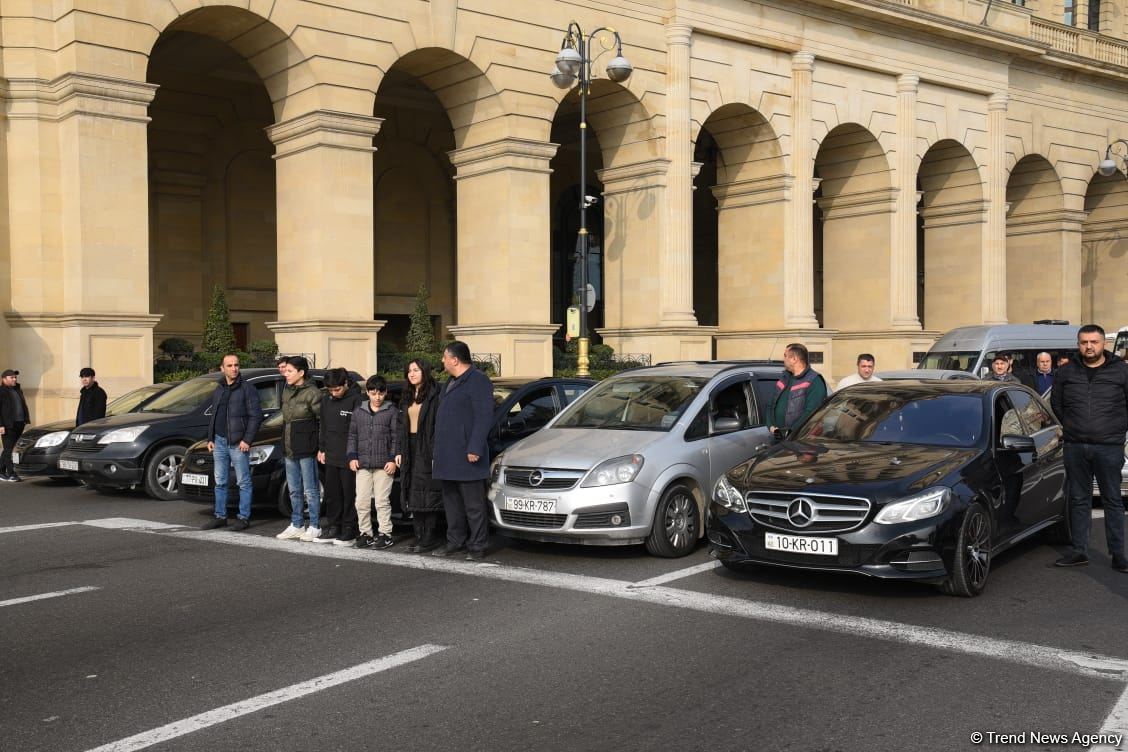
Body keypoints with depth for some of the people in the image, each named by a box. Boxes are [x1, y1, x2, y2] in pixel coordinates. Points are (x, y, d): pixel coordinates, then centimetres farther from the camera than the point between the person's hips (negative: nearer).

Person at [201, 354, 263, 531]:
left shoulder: (247, 389, -6)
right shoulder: (217, 390, 14)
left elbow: (256, 416, -10)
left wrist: (247, 440, -15)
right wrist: (210, 439, 13)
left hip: (238, 443, -6)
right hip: (220, 442, 7)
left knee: (243, 483, -1)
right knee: (220, 482, 11)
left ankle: (244, 517, 4)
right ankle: (220, 516, 19)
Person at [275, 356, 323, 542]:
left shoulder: (312, 393, -12)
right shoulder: (287, 392, 12)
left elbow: (322, 420, -12)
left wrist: (321, 447, -13)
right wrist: (285, 444, 13)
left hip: (306, 449, -8)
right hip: (289, 448, 8)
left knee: (310, 490, 0)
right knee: (294, 490, 14)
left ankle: (315, 527, 8)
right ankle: (296, 526, 23)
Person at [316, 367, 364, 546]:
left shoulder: (356, 399, -11)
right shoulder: (326, 400, 10)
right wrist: (322, 449, 15)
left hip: (349, 458, -6)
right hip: (331, 457, 6)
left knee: (349, 495, 0)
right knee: (332, 494, 11)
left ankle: (349, 532, 7)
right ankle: (332, 529, 19)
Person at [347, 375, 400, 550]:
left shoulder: (392, 411, 2)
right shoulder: (359, 411, 11)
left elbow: (396, 437, 1)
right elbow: (352, 435, 14)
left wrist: (393, 459, -6)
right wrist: (352, 456, 4)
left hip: (383, 465, -3)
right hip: (363, 464, 3)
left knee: (382, 501, -1)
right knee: (361, 502, 4)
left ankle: (384, 534, 7)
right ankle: (365, 533, 14)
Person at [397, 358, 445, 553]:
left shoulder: (434, 396, -8)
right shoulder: (406, 398, 17)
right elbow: (401, 426, 19)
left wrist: (435, 452, -20)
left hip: (426, 449, -8)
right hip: (410, 449, 8)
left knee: (428, 494, -6)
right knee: (414, 495, 8)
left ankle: (429, 538, -2)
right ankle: (419, 535, 14)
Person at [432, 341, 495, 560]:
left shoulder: (478, 381, -11)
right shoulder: (452, 382, 20)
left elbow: (484, 418, -18)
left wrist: (474, 448, -24)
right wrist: (440, 451, 21)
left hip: (466, 456, -10)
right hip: (448, 457, 10)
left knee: (474, 505, -3)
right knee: (452, 502, 15)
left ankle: (477, 546, 1)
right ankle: (455, 542, 24)